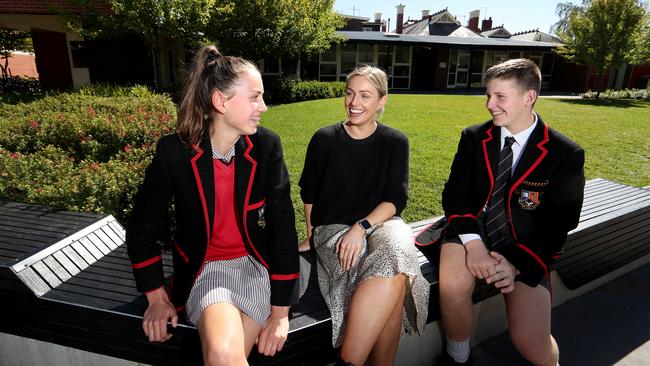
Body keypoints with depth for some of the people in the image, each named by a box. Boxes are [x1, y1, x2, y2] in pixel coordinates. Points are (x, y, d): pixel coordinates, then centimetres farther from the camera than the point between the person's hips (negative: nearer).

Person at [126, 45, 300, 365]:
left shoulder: (266, 145, -11)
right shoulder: (174, 151, -14)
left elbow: (283, 225, -10)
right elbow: (141, 230, 0)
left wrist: (280, 312, -11)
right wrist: (157, 299, 2)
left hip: (257, 265, 2)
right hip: (204, 268, -1)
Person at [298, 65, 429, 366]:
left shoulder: (395, 142, 5)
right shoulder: (324, 139, 3)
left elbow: (396, 199, -2)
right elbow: (309, 193, 13)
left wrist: (361, 227, -17)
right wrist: (312, 237, 12)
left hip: (381, 222, 2)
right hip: (333, 227, -1)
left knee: (394, 268, -35)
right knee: (392, 277, -31)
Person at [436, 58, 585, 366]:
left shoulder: (566, 154, -4)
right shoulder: (474, 138, 2)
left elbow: (558, 223, -3)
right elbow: (454, 194, -2)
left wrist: (518, 263, -17)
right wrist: (473, 243, -19)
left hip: (525, 247, -1)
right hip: (472, 230, 1)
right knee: (452, 289, -30)